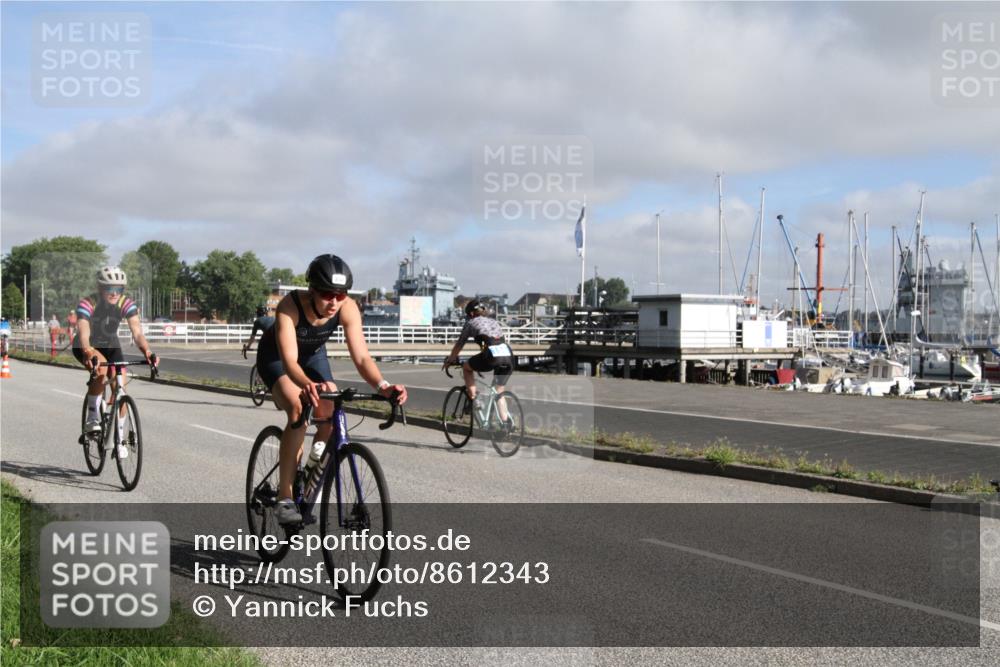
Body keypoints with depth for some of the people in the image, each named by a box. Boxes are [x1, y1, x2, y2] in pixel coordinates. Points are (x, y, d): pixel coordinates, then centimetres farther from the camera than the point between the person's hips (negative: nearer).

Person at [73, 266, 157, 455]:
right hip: (86, 347, -3)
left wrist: (147, 352, -51)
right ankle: (91, 418, -17)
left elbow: (137, 333, -32)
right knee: (101, 368, -34)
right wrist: (89, 354, -62)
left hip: (111, 346, 3)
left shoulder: (126, 304, -22)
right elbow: (84, 335, -42)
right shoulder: (87, 304, -30)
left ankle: (118, 437, 7)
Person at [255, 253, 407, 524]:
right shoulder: (290, 306, -39)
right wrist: (308, 385, -68)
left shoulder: (348, 309, -30)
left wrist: (382, 386, -53)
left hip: (313, 355, 4)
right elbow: (289, 361, -48)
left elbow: (361, 356, -34)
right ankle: (284, 499, -22)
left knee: (331, 419, -13)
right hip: (276, 356, -4)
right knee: (298, 412, -28)